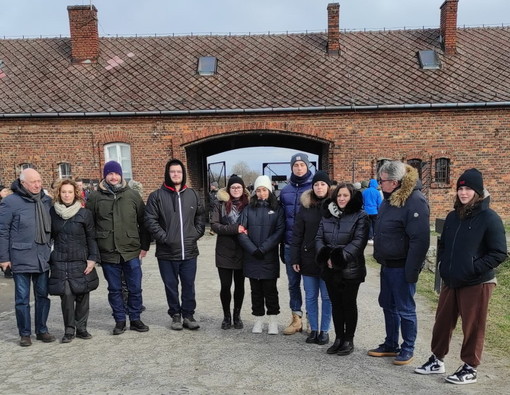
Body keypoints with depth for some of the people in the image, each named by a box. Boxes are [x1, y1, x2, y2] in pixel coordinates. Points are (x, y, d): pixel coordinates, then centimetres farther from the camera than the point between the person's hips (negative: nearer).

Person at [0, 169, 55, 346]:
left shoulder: (46, 200, 6)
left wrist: (49, 250, 12)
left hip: (43, 258, 4)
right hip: (21, 258, -4)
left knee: (43, 295, 11)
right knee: (22, 298, 6)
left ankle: (42, 330, 24)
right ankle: (25, 334, 19)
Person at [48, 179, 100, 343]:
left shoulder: (84, 213, -1)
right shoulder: (52, 213, 5)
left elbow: (91, 238, 1)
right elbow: (49, 236, 12)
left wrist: (93, 258, -6)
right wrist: (47, 259, 8)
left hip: (81, 261, 0)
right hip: (59, 262, 1)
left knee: (82, 296, 2)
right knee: (66, 295, -5)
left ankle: (81, 328, 18)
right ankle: (69, 330, 9)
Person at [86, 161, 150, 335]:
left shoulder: (133, 195, 3)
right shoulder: (95, 197, 1)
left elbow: (143, 222, 7)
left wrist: (144, 246, 5)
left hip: (132, 251, 1)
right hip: (108, 254, 0)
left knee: (135, 288, 7)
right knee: (114, 289, 10)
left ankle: (135, 319, 23)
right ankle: (120, 320, 24)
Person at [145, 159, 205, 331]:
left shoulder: (193, 195, 8)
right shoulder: (157, 196, -3)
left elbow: (200, 217, 14)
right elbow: (150, 220, -6)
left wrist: (196, 234, 3)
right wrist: (163, 237, -12)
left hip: (189, 251, 2)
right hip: (167, 252, -2)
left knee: (189, 285, 9)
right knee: (171, 286, 10)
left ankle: (188, 315, 22)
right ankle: (175, 315, 25)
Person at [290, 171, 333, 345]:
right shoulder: (305, 206, 4)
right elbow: (297, 234, 3)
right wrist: (295, 258, -1)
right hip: (308, 259, 3)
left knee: (327, 297, 7)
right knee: (310, 296, 11)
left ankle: (324, 331, 20)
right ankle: (313, 329, 23)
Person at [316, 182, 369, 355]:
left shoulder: (360, 216, -4)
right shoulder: (327, 215, 11)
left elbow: (358, 241, -14)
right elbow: (319, 238, 5)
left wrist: (340, 257, -23)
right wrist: (326, 256, -13)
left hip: (350, 269, -4)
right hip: (330, 269, 5)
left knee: (349, 304, 7)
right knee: (336, 304, 13)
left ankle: (348, 340, 19)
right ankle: (338, 338, 24)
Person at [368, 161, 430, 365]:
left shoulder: (414, 201, -21)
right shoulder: (390, 198, 8)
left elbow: (420, 239, -24)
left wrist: (412, 270, -22)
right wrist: (380, 256, 14)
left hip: (402, 267, -9)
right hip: (387, 264, 9)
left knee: (405, 309, 5)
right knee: (388, 305, 18)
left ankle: (408, 349, 22)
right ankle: (390, 345, 32)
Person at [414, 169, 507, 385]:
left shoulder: (489, 218, -12)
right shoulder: (452, 217, 9)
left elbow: (499, 253, -14)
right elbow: (443, 244, 19)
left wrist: (474, 268, -19)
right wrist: (444, 265, 5)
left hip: (476, 284, -6)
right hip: (450, 282, 6)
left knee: (473, 327, 6)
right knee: (442, 322, 14)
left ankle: (470, 368, 21)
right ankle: (437, 360, 29)